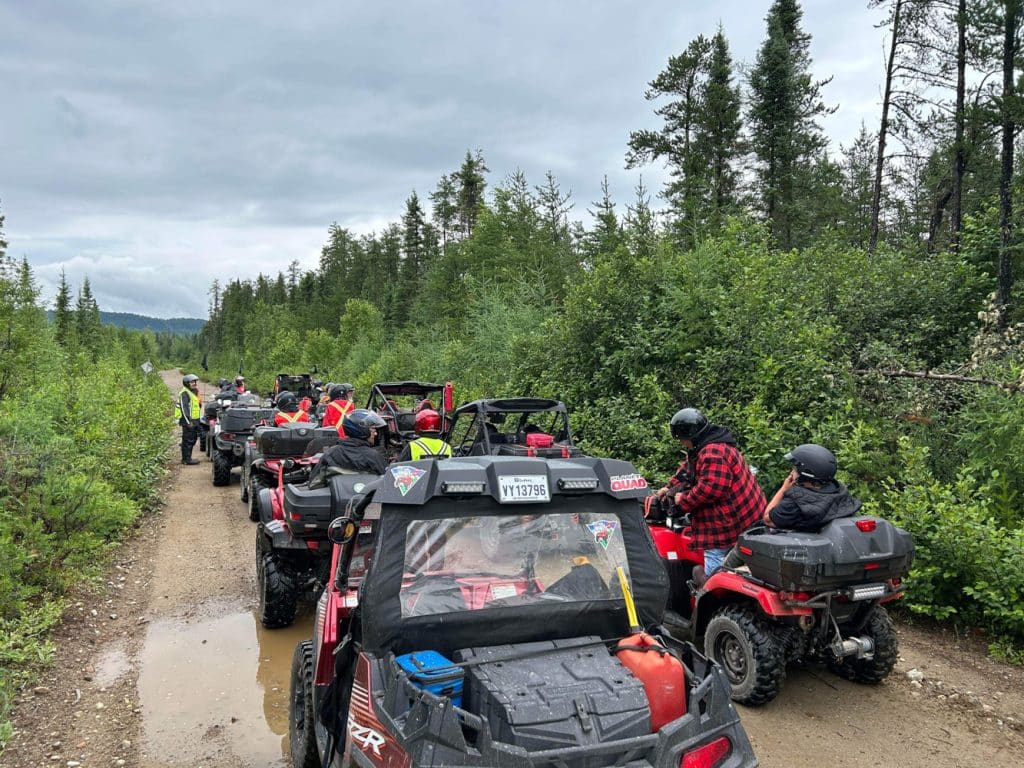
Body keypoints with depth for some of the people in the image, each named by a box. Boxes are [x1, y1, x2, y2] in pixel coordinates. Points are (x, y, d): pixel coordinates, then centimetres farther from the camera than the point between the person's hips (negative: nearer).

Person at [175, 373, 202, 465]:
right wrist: (188, 421, -22)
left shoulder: (194, 392, 18)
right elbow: (184, 408, -19)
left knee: (193, 439, 14)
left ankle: (187, 458, 22)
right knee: (188, 440, -6)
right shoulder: (184, 393, -13)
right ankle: (186, 459, -2)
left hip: (194, 421, 10)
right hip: (188, 421, -10)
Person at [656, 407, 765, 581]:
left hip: (730, 522, -11)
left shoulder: (712, 453, -22)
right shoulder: (704, 448, 14)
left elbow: (709, 488, -28)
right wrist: (670, 487, 15)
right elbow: (688, 468, 26)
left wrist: (683, 500, -15)